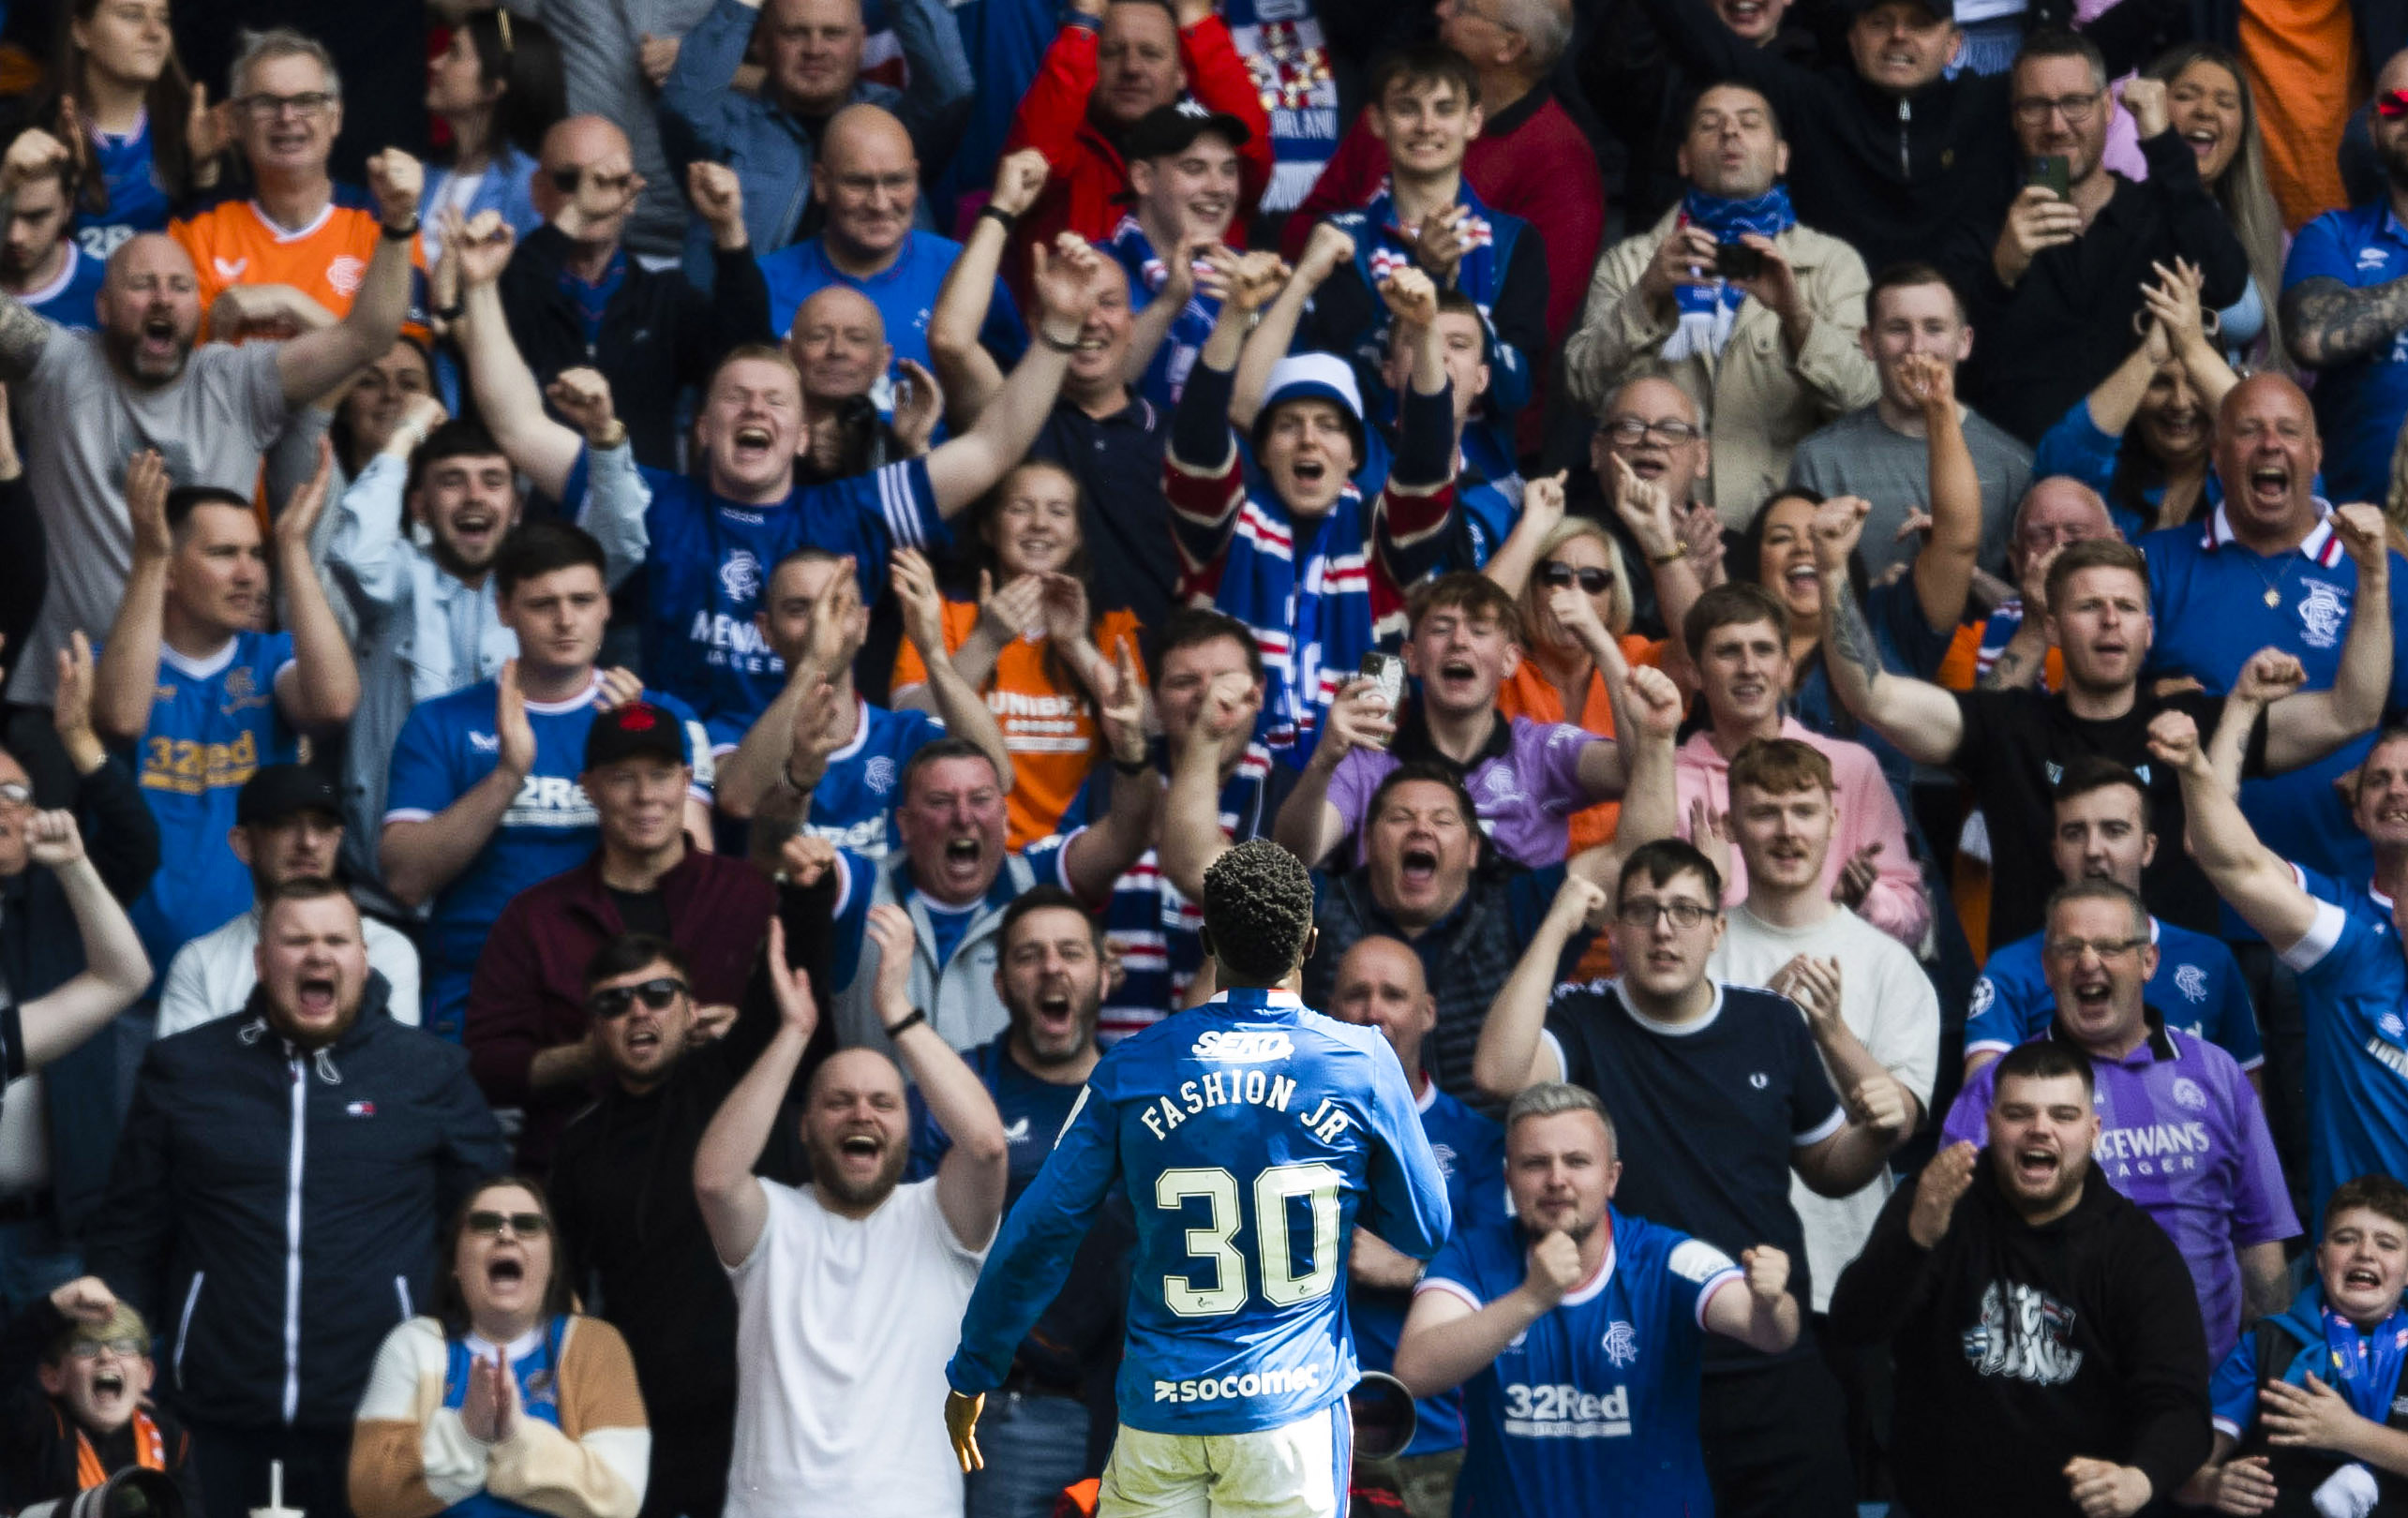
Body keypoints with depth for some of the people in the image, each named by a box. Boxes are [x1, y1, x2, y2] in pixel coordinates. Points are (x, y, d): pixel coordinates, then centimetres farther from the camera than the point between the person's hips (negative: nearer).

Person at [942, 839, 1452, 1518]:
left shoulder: (1130, 1069, -2)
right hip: (1293, 1407, -1)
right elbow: (1424, 1231, 5)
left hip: (1160, 1411, 1)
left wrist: (971, 1373, 13)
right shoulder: (1361, 1062, -5)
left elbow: (1037, 1233, 1)